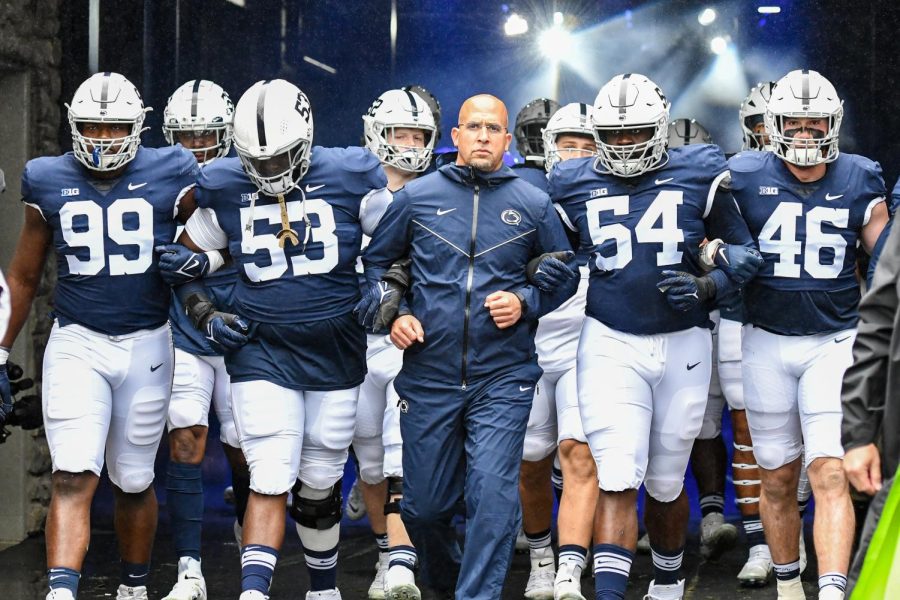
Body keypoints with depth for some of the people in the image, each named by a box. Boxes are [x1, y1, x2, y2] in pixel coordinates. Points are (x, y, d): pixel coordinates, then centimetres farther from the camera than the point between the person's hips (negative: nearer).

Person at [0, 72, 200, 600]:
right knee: (73, 478, -14)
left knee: (134, 482, 11)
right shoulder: (48, 183, 2)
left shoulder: (171, 177, -2)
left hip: (146, 344, 0)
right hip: (76, 343, 0)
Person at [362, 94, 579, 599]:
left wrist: (525, 302, -5)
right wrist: (394, 313, 0)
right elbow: (377, 261, 15)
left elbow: (565, 273, 12)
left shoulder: (533, 205, 3)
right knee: (425, 505, 10)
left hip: (502, 379, -1)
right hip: (429, 375, 1)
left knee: (493, 497, -12)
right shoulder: (417, 197, 4)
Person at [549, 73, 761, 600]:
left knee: (666, 482, 13)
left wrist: (707, 287, -9)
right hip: (610, 344, 0)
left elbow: (743, 250, 7)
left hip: (682, 345, 1)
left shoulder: (698, 178, 0)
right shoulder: (575, 186, 4)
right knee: (617, 481, -13)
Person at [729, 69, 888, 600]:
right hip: (767, 342, 1)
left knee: (830, 473, -12)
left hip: (835, 342, -1)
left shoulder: (859, 182, 1)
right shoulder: (746, 178, -2)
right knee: (778, 477, 9)